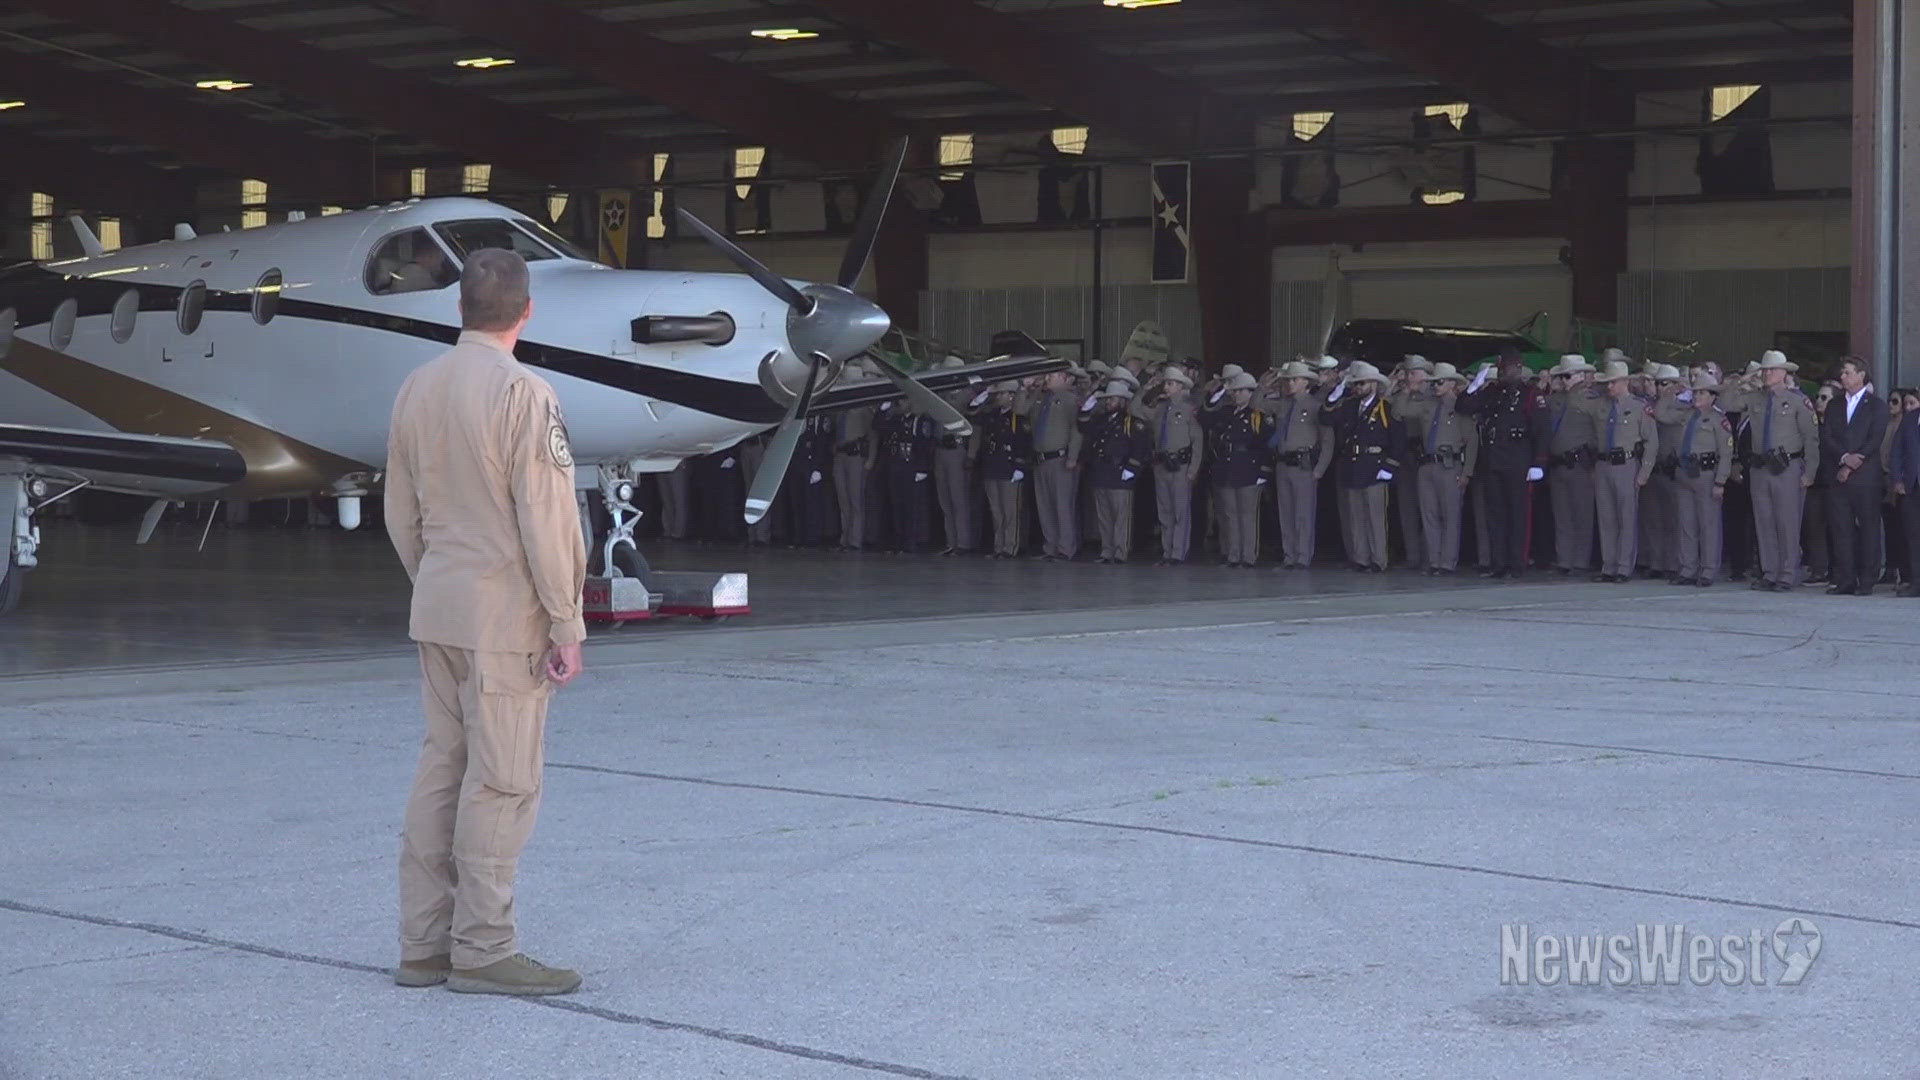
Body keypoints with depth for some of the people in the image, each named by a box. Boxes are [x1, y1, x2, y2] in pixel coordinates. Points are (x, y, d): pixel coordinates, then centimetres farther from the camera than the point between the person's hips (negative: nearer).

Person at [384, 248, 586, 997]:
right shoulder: (522, 393, -15)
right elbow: (546, 519, -17)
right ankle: (482, 950, 2)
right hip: (505, 613, -7)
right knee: (501, 781, -2)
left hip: (438, 606, 7)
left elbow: (402, 514, 13)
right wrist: (567, 625, -12)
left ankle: (424, 944, 15)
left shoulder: (418, 389, 7)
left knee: (442, 769, 11)